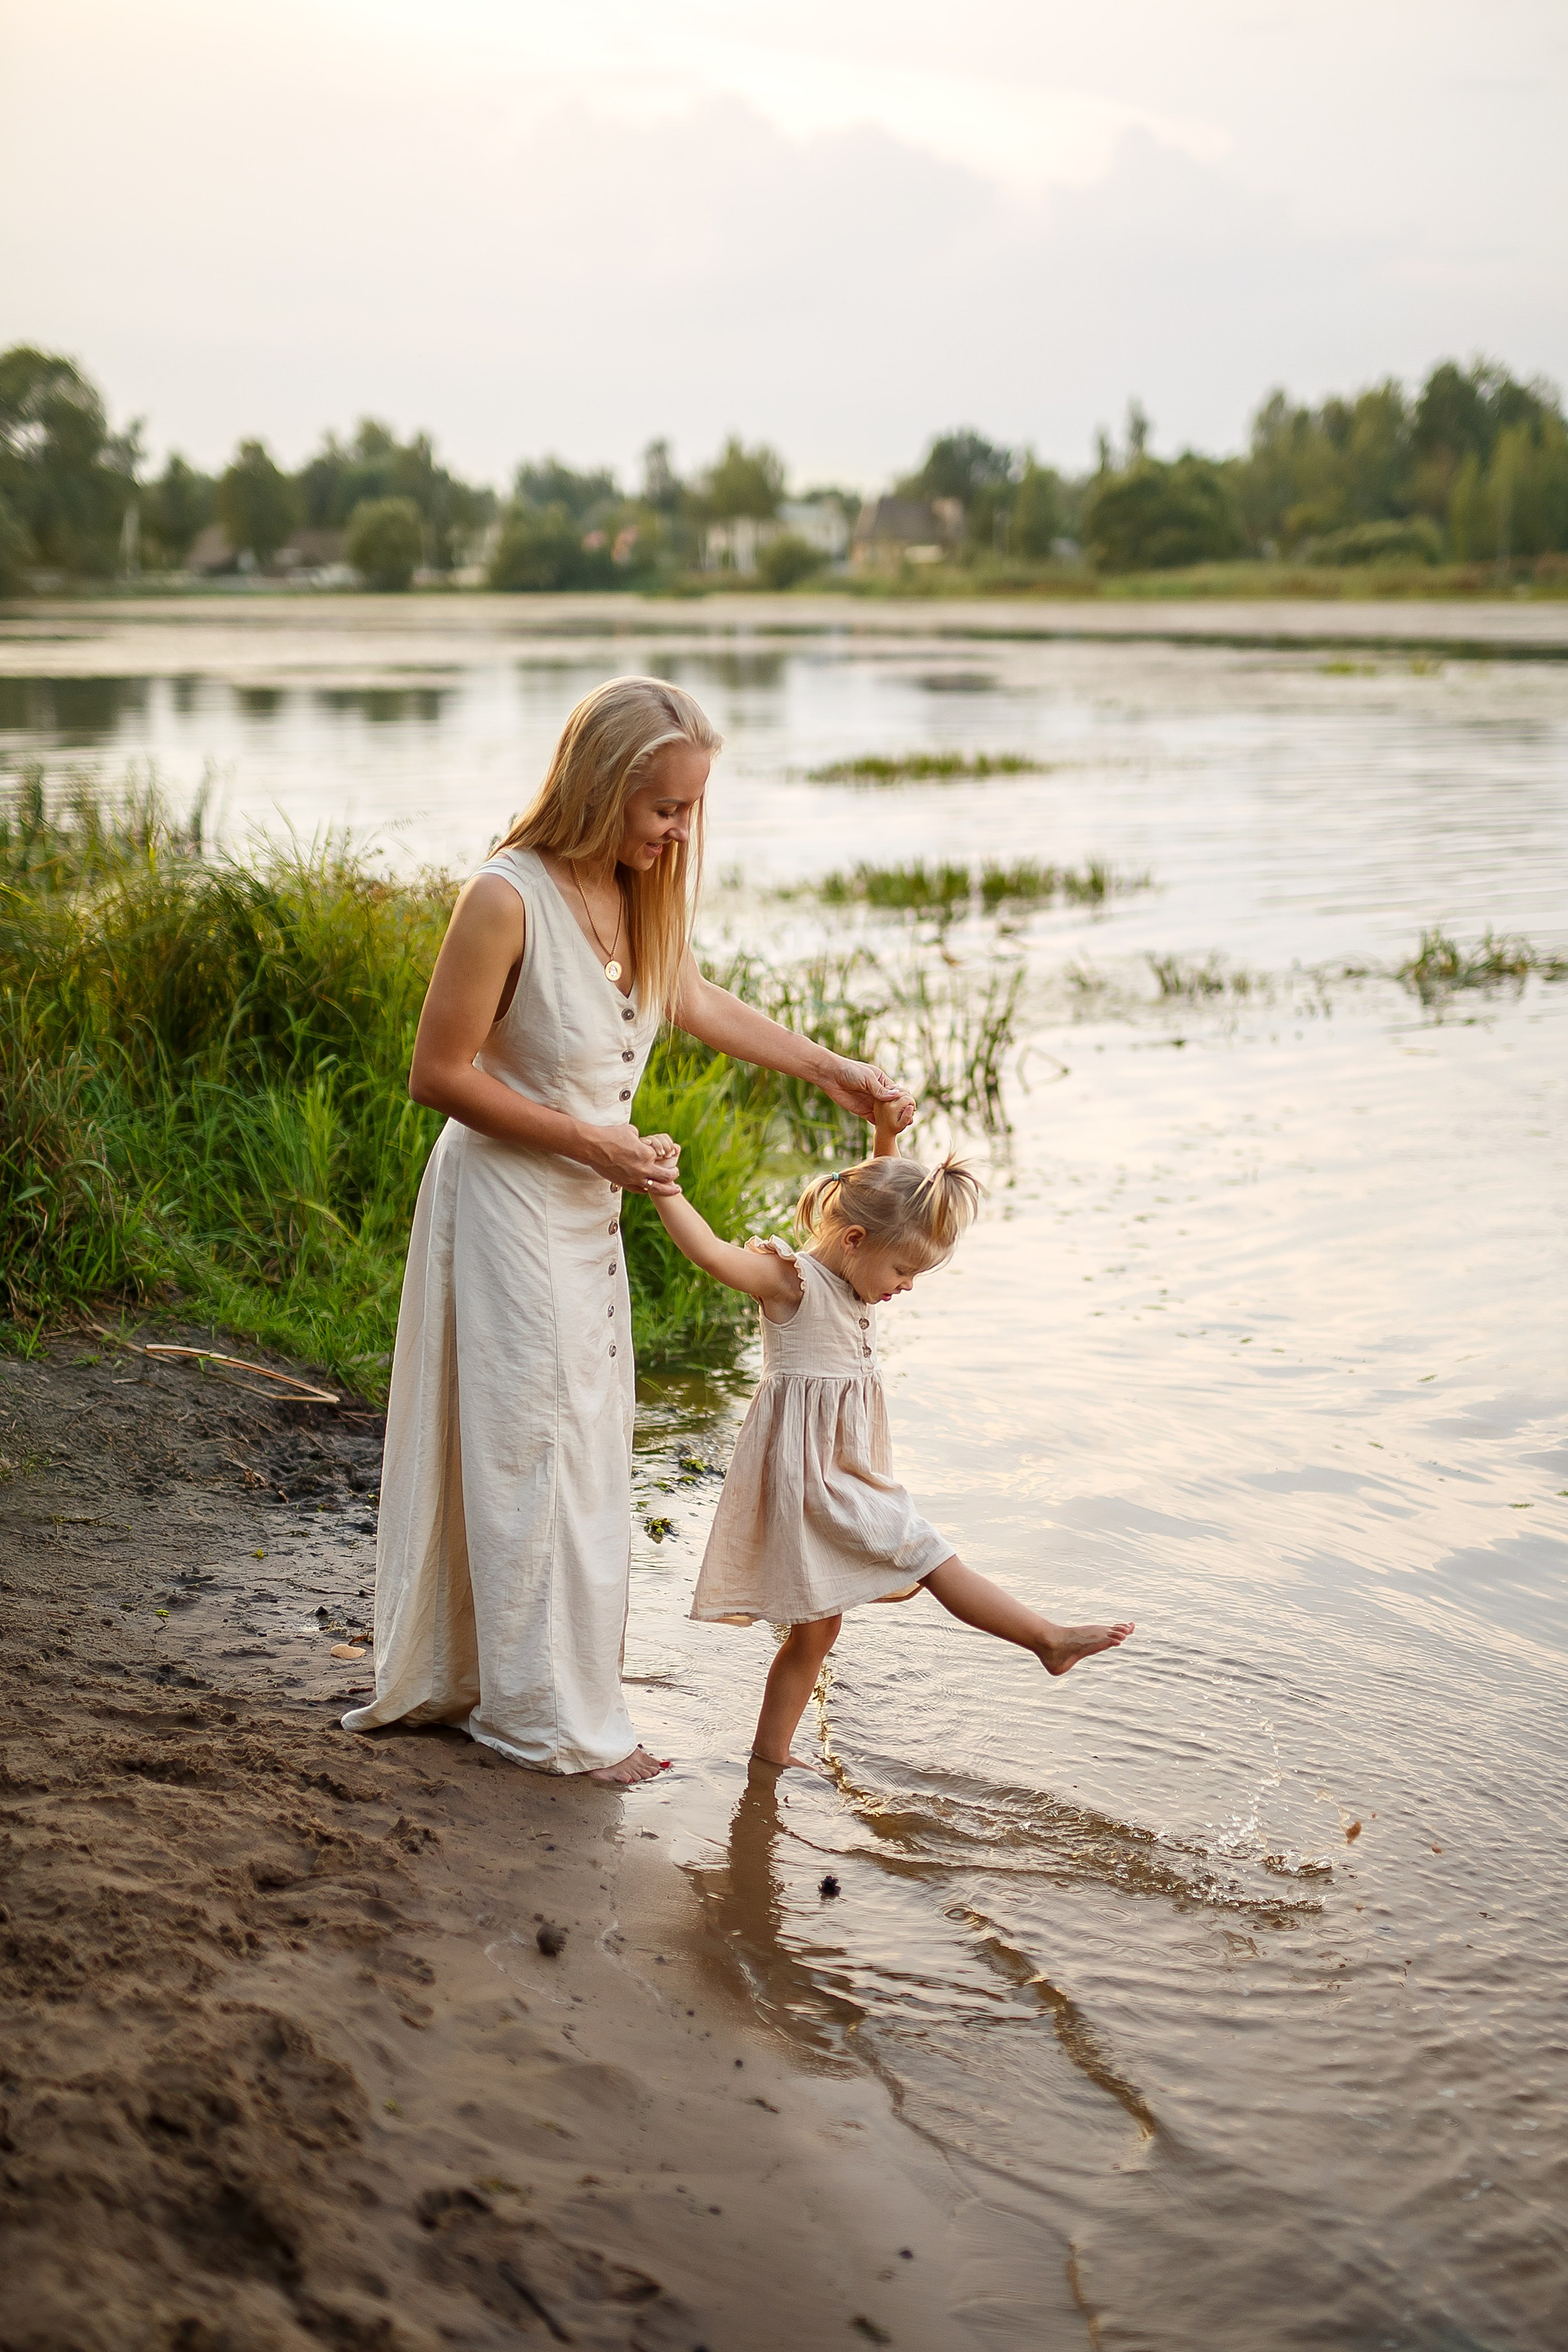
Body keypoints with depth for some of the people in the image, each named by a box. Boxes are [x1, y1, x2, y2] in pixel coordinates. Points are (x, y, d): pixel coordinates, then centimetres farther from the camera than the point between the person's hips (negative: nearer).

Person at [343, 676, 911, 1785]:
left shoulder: (641, 890, -2)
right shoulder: (507, 901, -25)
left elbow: (696, 1001, 17)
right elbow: (438, 1075, -20)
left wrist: (831, 1070, 14)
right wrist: (591, 1141, -20)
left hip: (589, 1210, 8)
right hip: (508, 1204, -8)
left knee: (578, 1445, 16)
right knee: (532, 1447, 1)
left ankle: (459, 1678, 31)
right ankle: (546, 1710, 15)